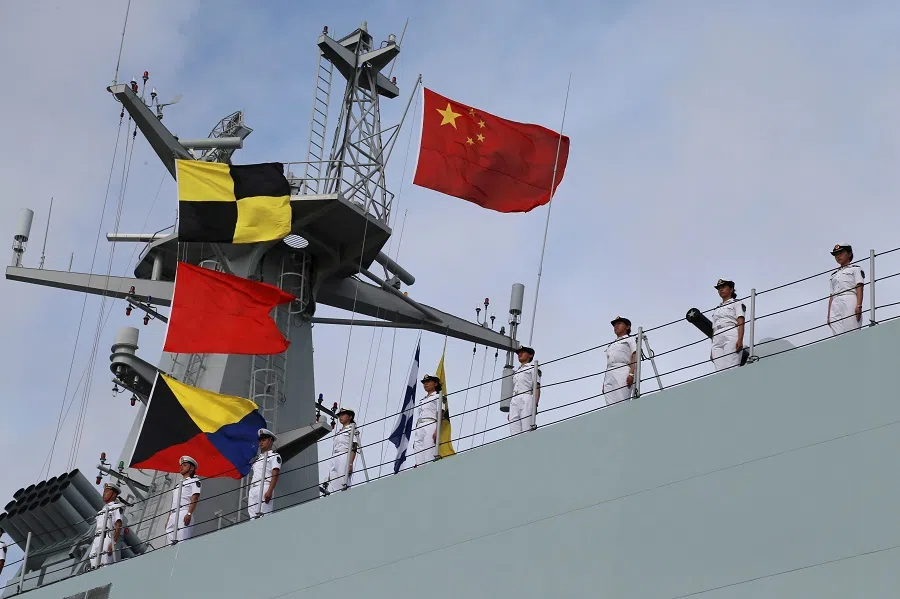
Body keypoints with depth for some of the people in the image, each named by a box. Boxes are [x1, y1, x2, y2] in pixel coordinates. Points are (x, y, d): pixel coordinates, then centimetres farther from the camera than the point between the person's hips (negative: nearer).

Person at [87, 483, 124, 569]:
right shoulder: (103, 509, 30)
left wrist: (114, 543, -20)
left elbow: (118, 526, -8)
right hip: (97, 540, 8)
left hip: (109, 538, -8)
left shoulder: (117, 507, 5)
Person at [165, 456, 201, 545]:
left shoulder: (194, 481, 9)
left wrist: (189, 514, -19)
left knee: (182, 540, -22)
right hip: (173, 515, 8)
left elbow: (194, 499, -5)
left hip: (184, 514, -8)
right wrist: (168, 519, 19)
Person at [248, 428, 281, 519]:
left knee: (263, 515, -21)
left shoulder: (274, 456, 7)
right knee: (253, 517, -4)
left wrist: (270, 491, -20)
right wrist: (249, 494, 19)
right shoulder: (258, 458, 30)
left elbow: (275, 475, -7)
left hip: (264, 487, -8)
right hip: (252, 489, 8)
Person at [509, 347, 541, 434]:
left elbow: (537, 388, 1)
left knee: (527, 430, -18)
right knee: (514, 431, -8)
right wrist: (510, 411, 15)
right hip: (514, 401, 6)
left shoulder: (532, 368, 12)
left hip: (527, 399, -6)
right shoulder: (515, 371, 29)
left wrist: (535, 405, -14)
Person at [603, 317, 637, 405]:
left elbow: (635, 357, 1)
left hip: (622, 372, -6)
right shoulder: (610, 345, 34)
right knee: (610, 404, -12)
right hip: (609, 375, 6)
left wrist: (631, 374, -16)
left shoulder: (630, 340, 16)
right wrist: (604, 382, 14)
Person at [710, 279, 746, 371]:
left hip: (731, 337, -5)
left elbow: (741, 323, 1)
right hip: (717, 340, 5)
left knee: (731, 367, -23)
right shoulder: (716, 310, 32)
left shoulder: (736, 304, 15)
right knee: (720, 370, -13)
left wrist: (740, 340, -15)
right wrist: (712, 350, 15)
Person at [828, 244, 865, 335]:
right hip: (835, 305, 5)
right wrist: (829, 315, 13)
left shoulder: (855, 269, 15)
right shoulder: (834, 275, 30)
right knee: (837, 335, -11)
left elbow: (859, 287, 1)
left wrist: (859, 305, -14)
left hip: (849, 301, -5)